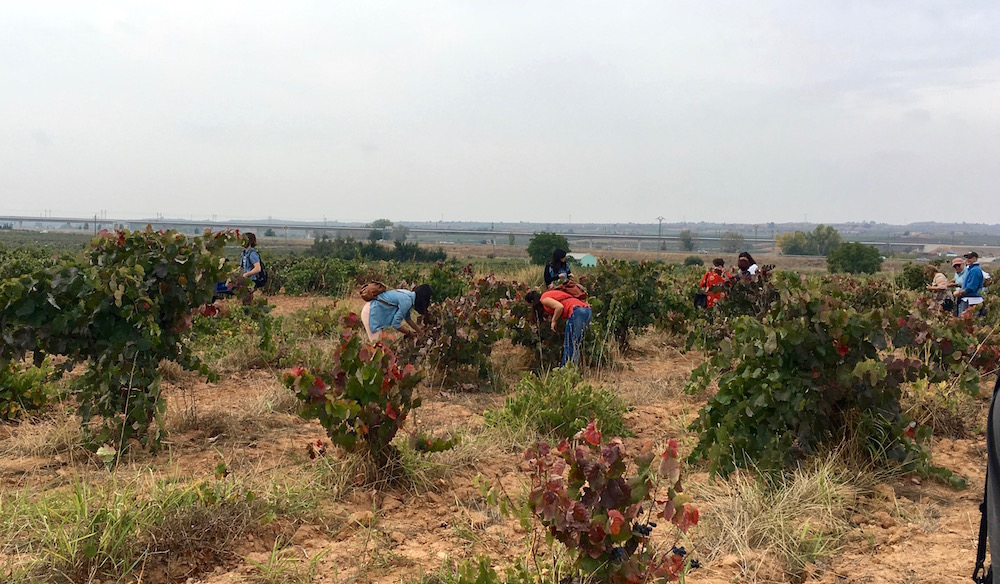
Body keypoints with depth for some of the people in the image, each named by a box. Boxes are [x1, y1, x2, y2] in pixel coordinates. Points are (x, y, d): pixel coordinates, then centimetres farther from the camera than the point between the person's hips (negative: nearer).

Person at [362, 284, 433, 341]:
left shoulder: (409, 295, 2)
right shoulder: (407, 301, -25)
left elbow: (407, 318, 18)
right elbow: (395, 324, -22)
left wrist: (419, 331, 22)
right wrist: (408, 332, -6)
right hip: (370, 313, -9)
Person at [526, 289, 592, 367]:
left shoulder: (543, 299, 0)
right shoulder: (549, 294, 28)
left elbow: (560, 307, -14)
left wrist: (553, 321, -2)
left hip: (577, 312, -10)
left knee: (571, 346, -6)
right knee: (574, 346, 12)